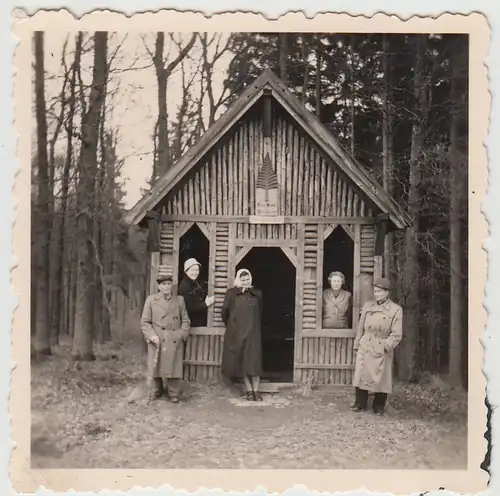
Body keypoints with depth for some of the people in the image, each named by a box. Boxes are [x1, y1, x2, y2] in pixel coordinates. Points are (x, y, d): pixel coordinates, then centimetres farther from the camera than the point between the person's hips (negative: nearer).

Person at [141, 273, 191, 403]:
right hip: (157, 341, -1)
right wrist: (151, 335, -11)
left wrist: (182, 335, -3)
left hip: (175, 341, 1)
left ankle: (173, 394, 15)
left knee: (174, 368, 1)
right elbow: (145, 321, 2)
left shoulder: (179, 300, 9)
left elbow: (185, 320, 11)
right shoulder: (151, 300, 3)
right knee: (155, 368, 5)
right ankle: (155, 392, 24)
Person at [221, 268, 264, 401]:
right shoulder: (232, 293, 0)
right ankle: (249, 390, 9)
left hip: (253, 332, 1)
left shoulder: (257, 293, 7)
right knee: (241, 361, 2)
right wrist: (230, 325, 12)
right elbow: (225, 311, 4)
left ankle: (256, 390, 1)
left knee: (254, 361, -4)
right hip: (237, 332, -1)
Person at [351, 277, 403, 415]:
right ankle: (360, 403, 20)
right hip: (365, 348, 3)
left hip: (382, 350, -3)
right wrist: (357, 345, 11)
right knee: (361, 375, 5)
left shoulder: (396, 310, -3)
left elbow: (396, 335, -5)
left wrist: (385, 345, -15)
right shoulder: (367, 306, 10)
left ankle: (379, 407, 18)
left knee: (380, 378, 2)